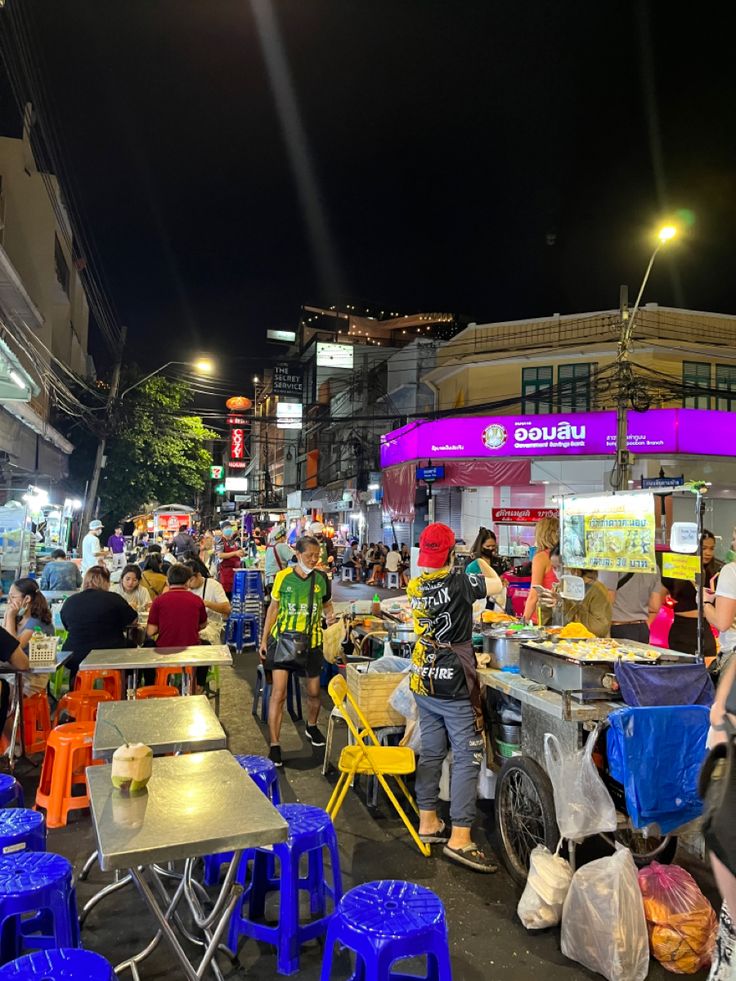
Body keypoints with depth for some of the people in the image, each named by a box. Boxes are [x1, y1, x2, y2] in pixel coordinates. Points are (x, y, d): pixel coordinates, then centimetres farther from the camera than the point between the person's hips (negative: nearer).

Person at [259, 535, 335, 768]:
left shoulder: (322, 578, -2)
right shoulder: (283, 577, -7)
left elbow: (327, 604, 14)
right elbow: (274, 608, 3)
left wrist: (329, 614, -8)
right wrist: (264, 639, 3)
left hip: (311, 640, 2)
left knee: (314, 691, 15)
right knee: (278, 692, -10)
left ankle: (312, 727, 44)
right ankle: (274, 746, 0)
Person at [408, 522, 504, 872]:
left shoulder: (415, 587, 3)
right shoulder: (459, 583, -16)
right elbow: (496, 585, -2)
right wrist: (484, 565, 17)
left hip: (423, 681, 7)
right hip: (455, 684, -7)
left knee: (431, 752, 16)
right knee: (468, 757, 0)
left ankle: (428, 821, 26)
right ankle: (459, 837, 0)